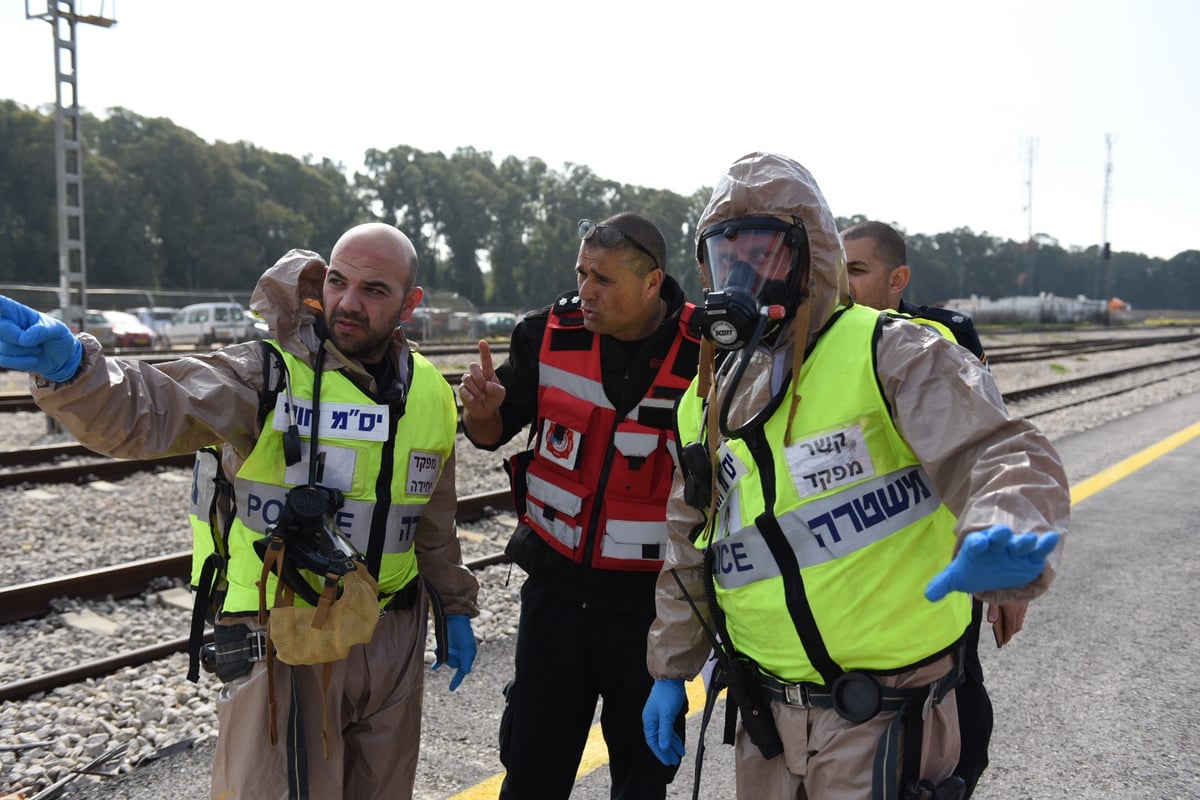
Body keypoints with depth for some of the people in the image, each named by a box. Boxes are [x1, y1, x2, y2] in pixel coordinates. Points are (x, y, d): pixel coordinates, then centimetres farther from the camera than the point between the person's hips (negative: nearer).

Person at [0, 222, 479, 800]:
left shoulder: (432, 397, 3)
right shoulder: (270, 374, -13)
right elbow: (147, 412, -30)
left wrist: (455, 609, 20)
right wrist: (68, 368, -49)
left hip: (392, 642, 5)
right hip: (282, 643, -5)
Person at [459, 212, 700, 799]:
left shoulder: (706, 353, -14)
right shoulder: (552, 332, -5)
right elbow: (493, 435, 6)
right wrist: (483, 410, -15)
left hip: (652, 601, -2)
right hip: (556, 587, 3)